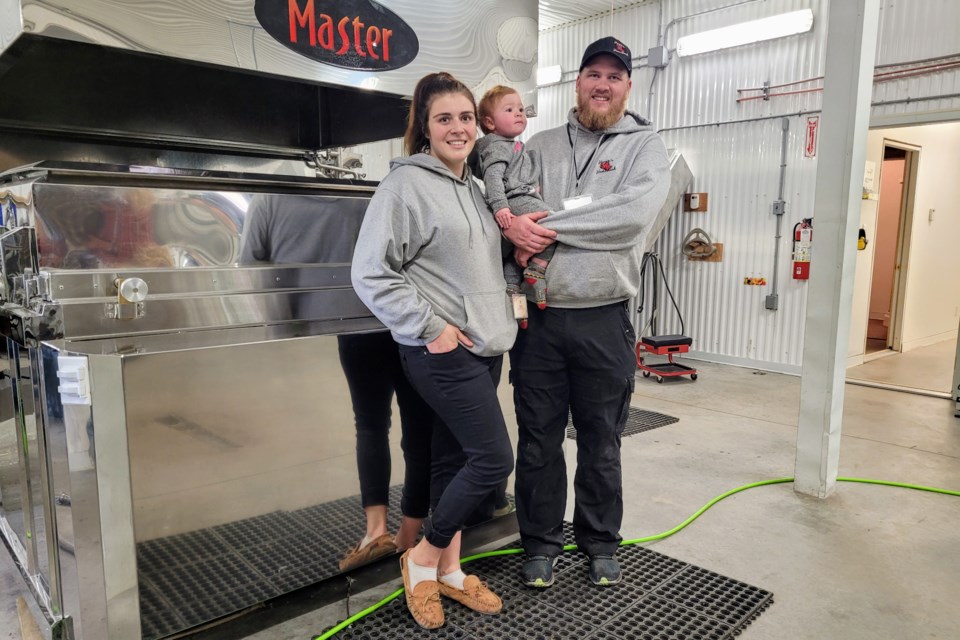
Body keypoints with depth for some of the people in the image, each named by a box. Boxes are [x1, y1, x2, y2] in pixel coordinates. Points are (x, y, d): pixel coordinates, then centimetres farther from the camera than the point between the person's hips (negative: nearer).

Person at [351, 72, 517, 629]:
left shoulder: (473, 186, 14)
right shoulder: (407, 183, -11)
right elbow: (371, 274, -16)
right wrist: (430, 327, -17)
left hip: (487, 347, 8)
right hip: (442, 351, -8)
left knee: (459, 458, 14)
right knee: (495, 458, -8)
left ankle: (449, 570, 29)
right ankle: (424, 558, 14)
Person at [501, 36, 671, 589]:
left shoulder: (646, 145, 1)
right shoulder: (540, 145, 11)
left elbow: (634, 214, -17)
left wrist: (550, 225, -16)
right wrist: (514, 227, -17)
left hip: (604, 321, -2)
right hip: (537, 317, 2)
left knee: (601, 441, 13)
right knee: (539, 439, 11)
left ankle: (601, 541, 33)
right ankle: (542, 542, 30)